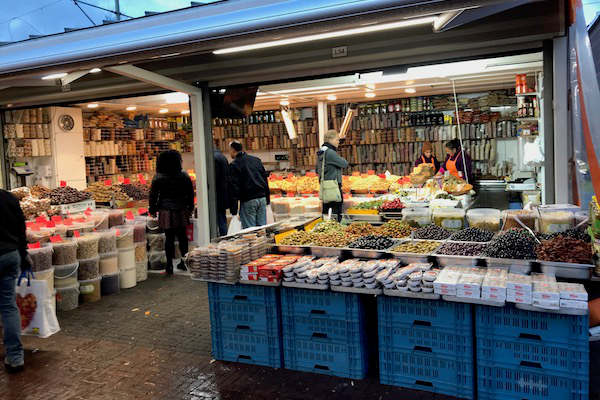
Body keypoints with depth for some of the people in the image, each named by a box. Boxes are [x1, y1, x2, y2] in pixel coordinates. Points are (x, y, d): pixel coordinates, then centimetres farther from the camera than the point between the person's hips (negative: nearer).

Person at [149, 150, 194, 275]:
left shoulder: (158, 178, -7)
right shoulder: (184, 176, -1)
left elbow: (153, 195, -3)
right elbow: (190, 194, 6)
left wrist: (153, 210, 8)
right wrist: (190, 208, 16)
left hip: (166, 212, -2)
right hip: (181, 212, 2)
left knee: (169, 238, 3)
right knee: (182, 236, 13)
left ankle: (170, 265, 6)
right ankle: (184, 262, 22)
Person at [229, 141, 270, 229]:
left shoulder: (234, 164, -5)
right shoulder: (256, 160, 14)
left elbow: (234, 187, -10)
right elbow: (265, 179, 16)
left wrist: (233, 209, -8)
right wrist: (267, 198, 19)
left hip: (248, 201, -6)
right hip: (262, 198, 6)